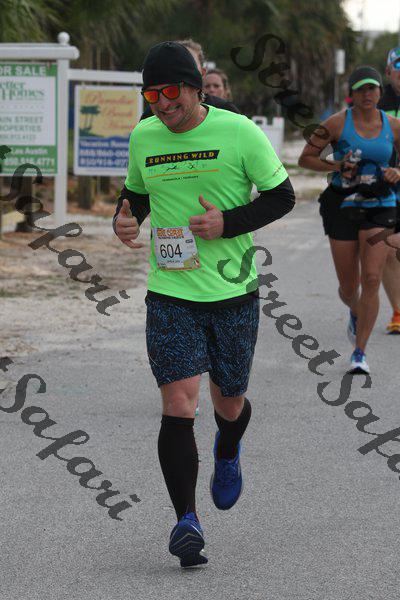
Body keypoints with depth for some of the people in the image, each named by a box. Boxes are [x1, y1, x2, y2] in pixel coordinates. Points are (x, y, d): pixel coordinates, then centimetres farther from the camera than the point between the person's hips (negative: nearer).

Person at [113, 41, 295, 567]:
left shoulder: (240, 133, -7)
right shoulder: (143, 138, 3)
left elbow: (282, 196, -2)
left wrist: (228, 223, -16)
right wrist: (125, 221, -2)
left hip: (234, 291, -1)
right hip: (170, 293, 1)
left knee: (229, 403, 13)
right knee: (178, 405, -13)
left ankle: (228, 452, 50)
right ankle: (186, 521, -8)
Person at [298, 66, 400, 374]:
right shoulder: (337, 123, -4)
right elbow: (306, 157, 1)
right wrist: (336, 166, -15)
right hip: (343, 207, -1)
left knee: (371, 279, -14)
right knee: (349, 287, 6)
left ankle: (360, 352, -6)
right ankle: (356, 313, 46)